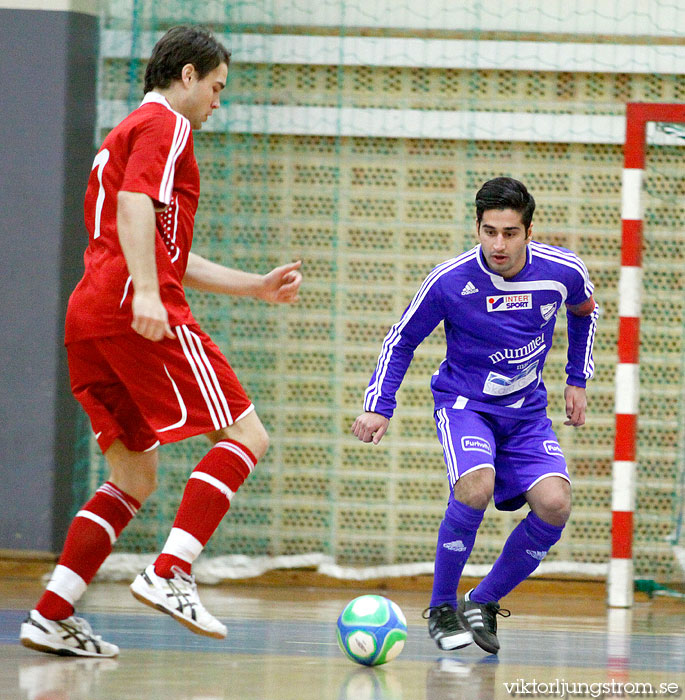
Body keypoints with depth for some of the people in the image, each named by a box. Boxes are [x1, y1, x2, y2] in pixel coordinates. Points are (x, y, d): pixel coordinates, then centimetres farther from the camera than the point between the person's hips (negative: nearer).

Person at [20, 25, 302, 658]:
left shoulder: (130, 132, 32)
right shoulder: (164, 123, 1)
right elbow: (134, 204, -17)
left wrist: (256, 287, 35)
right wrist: (145, 293, -28)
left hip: (90, 320, 10)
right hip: (141, 316, -10)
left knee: (135, 479, 11)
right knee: (245, 436, -8)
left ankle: (51, 616, 2)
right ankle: (170, 574, -21)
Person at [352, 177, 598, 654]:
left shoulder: (563, 271, -13)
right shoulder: (450, 281, -19)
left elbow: (585, 312, 13)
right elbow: (402, 340, -3)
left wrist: (578, 381, 13)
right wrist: (379, 407, -11)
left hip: (526, 409, 3)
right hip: (464, 401, -3)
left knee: (554, 505, -20)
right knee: (476, 487, -32)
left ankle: (483, 603, 2)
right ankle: (441, 609, -12)